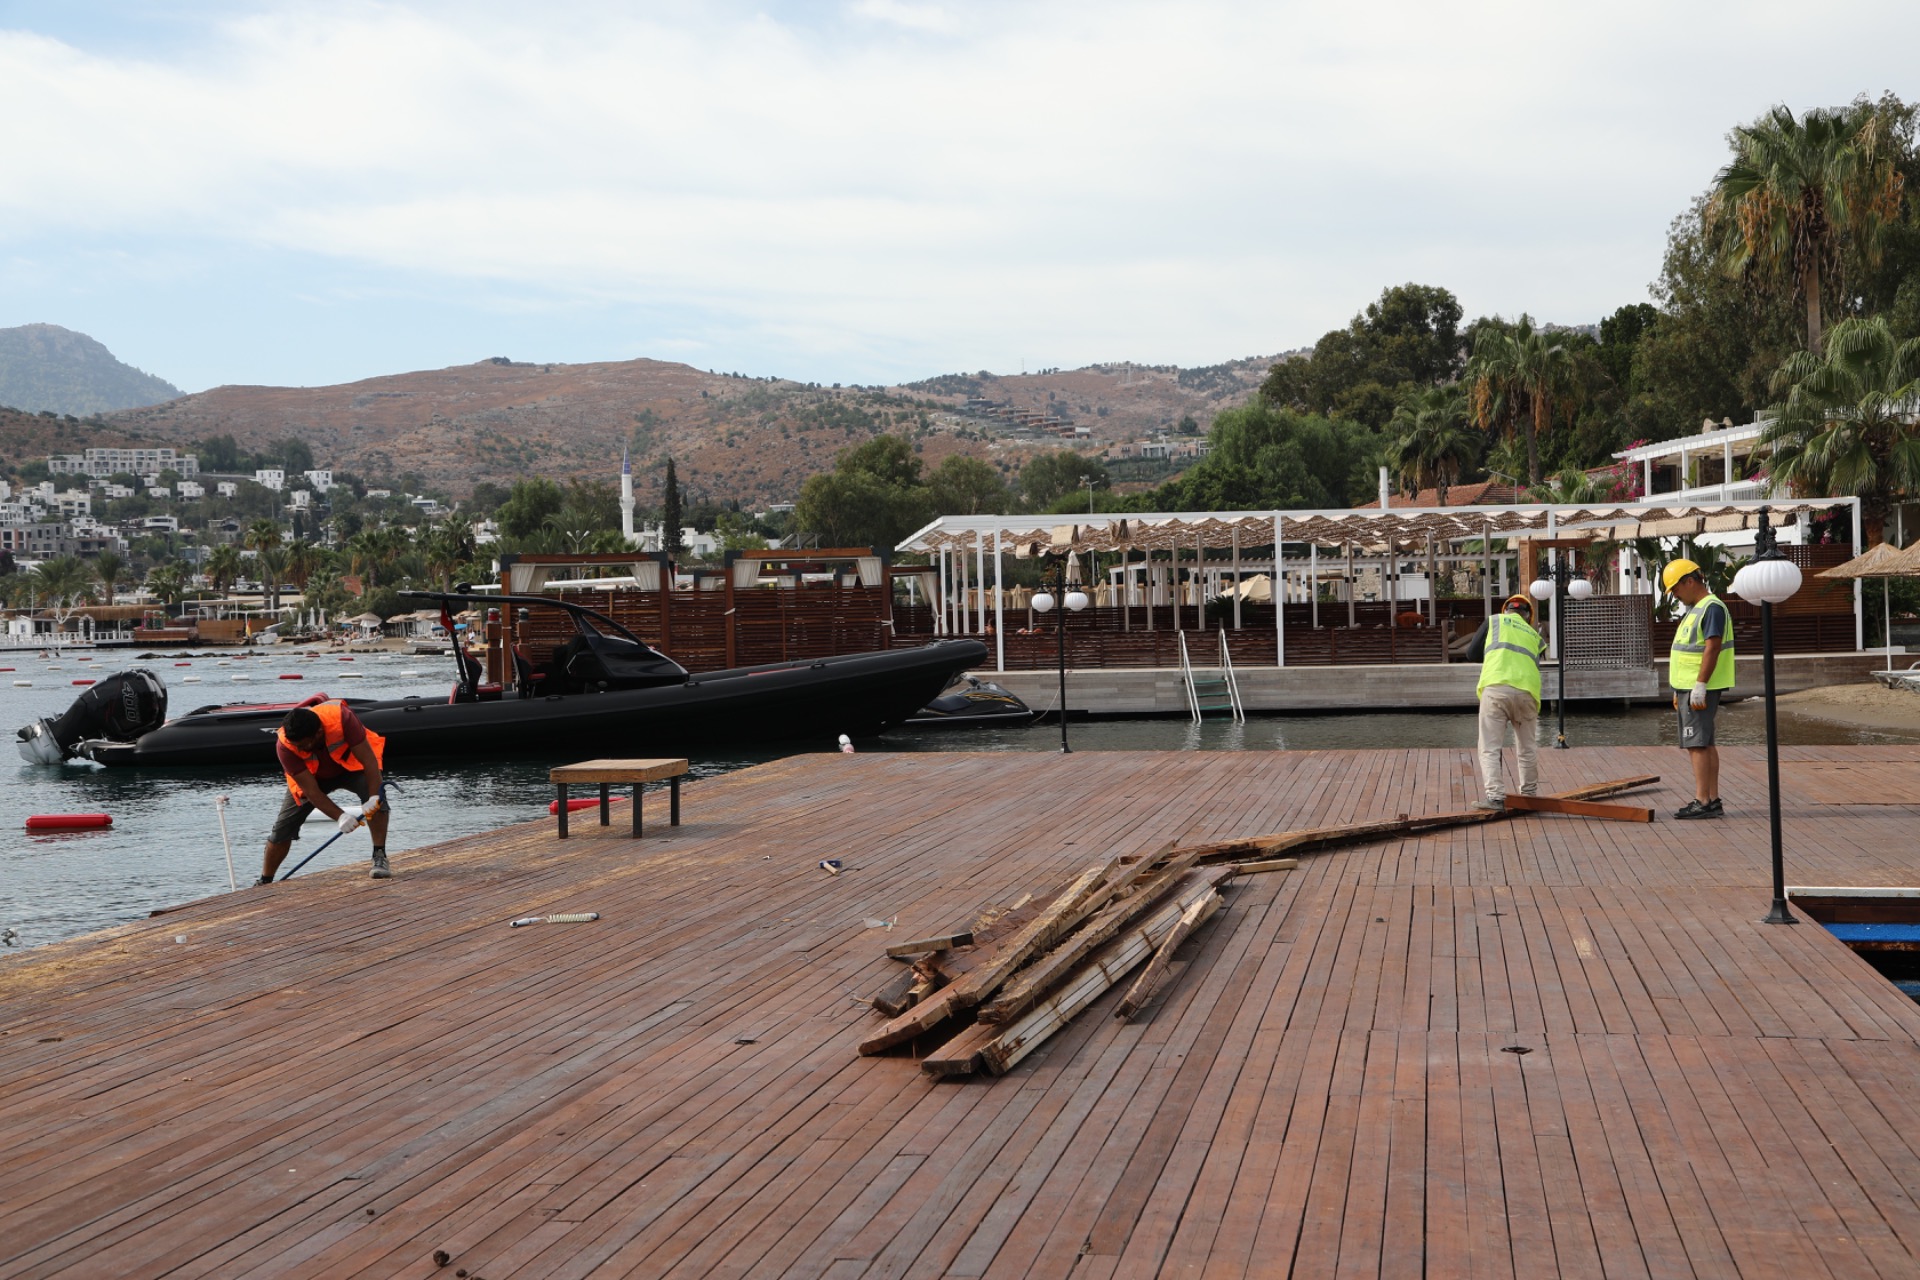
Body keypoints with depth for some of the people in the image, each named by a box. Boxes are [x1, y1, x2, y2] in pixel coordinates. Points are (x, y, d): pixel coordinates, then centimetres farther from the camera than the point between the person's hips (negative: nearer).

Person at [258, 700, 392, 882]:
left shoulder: (341, 717, -39)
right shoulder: (285, 745, -34)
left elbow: (369, 761, -35)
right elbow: (311, 791, -31)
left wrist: (374, 796, -46)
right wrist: (340, 816, -41)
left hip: (351, 765, -1)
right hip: (313, 776, 1)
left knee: (376, 799, -31)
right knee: (283, 827, -4)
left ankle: (380, 857, -25)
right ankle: (264, 883, 13)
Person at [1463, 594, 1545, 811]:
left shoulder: (1493, 621, 19)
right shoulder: (1535, 636, 27)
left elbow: (1471, 654, 21)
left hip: (1495, 688, -3)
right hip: (1526, 692, 3)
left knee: (1490, 748, -1)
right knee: (1527, 749, 18)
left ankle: (1495, 797, -12)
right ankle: (1529, 795, 27)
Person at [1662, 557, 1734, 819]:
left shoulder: (1712, 608, -14)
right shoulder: (1695, 609, 17)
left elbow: (1712, 649, -21)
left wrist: (1699, 686, -24)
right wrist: (1679, 690, 21)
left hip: (1699, 689, -10)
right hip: (1688, 687, 10)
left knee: (1697, 744, -11)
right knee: (1704, 743, 11)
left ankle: (1703, 802, -12)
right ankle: (1713, 800, 15)